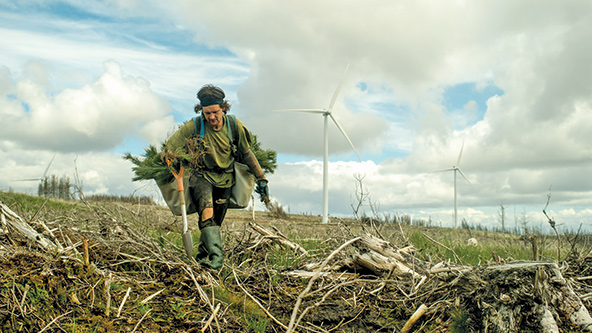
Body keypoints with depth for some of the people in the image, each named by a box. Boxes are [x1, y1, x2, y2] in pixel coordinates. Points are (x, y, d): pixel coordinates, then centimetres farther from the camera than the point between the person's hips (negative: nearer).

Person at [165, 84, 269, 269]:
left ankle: (201, 258, 24)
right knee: (207, 213, -28)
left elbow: (247, 154, 4)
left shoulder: (234, 126, -9)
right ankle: (216, 256, -35)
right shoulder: (194, 126, -16)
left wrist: (261, 178, 8)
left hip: (224, 180, 3)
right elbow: (168, 149, -9)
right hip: (202, 176, -2)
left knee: (215, 223, 5)